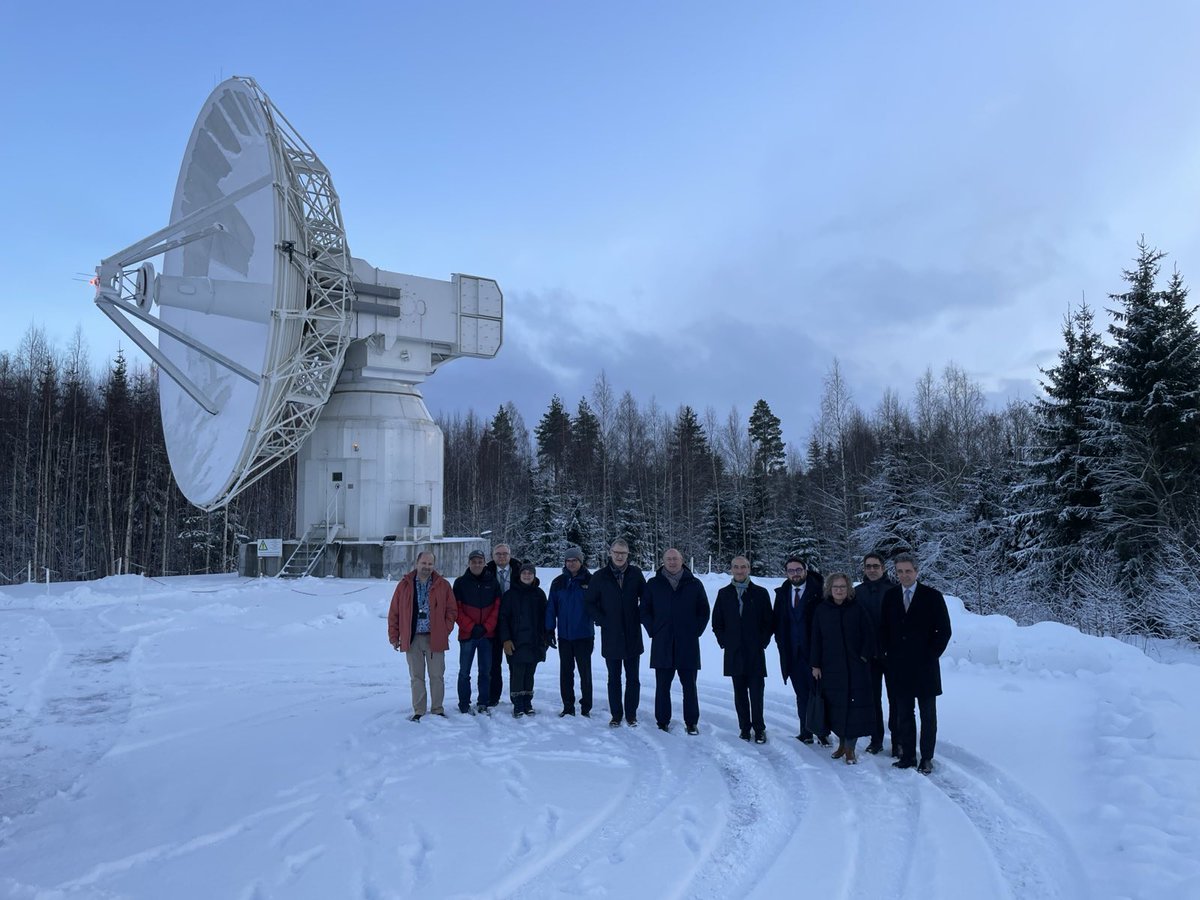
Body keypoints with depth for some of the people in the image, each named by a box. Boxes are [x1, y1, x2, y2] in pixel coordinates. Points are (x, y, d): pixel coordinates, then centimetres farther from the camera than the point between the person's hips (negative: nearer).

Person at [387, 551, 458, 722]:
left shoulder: (442, 585, 2)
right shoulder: (404, 585, 3)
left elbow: (452, 610, 6)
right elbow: (394, 613, 6)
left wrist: (445, 631, -3)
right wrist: (394, 636, 3)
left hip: (435, 638, 0)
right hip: (412, 638, 1)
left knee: (437, 676, 4)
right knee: (416, 677, 7)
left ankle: (437, 709, 16)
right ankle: (418, 711, 16)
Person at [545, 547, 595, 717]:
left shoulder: (590, 581, -4)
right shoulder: (558, 582, 3)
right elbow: (551, 607, 4)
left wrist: (598, 620, -11)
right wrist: (549, 629, 0)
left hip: (584, 634, -3)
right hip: (564, 635, 3)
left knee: (585, 671, 2)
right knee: (565, 671, 9)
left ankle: (586, 707, 11)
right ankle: (568, 706, 17)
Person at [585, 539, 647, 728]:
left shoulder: (636, 574, 0)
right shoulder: (600, 576, -2)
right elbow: (590, 603, 4)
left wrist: (639, 619, 0)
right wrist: (602, 621, -4)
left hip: (632, 636, 1)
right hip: (611, 636, 0)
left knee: (633, 678, 6)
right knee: (614, 679, 8)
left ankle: (631, 715, 17)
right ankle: (616, 715, 18)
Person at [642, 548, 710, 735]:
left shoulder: (694, 584, 6)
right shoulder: (653, 584, 7)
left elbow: (704, 612, 11)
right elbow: (645, 611, 10)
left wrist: (696, 632, 2)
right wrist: (654, 632, 1)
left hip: (688, 645, 0)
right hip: (661, 645, 0)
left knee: (689, 685, 3)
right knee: (662, 685, 4)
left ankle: (692, 723, 12)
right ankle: (662, 721, 14)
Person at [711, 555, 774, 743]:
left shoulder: (760, 593, 2)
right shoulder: (724, 594, 7)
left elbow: (769, 622, 4)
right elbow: (717, 622, 12)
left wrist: (762, 642, -3)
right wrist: (724, 642, 3)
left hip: (755, 652, -2)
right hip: (734, 652, 2)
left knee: (756, 692, -3)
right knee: (740, 693, 7)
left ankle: (759, 728, 7)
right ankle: (744, 727, 16)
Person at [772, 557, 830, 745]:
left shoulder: (818, 591, -8)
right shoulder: (782, 593, 8)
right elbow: (777, 621, 14)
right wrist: (781, 642, 4)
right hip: (792, 653, 5)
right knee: (801, 695, 12)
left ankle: (822, 732, 12)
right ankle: (806, 732, 20)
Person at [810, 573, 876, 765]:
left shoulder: (857, 609, -2)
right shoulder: (821, 611, 3)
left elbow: (869, 634, 1)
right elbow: (816, 639, 5)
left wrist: (865, 656, -5)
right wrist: (815, 665, 3)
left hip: (856, 668, -2)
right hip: (831, 668, 2)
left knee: (855, 705, -3)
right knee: (836, 706, 5)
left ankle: (851, 747, 5)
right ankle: (842, 743, 21)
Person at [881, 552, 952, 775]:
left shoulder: (932, 596, -3)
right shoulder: (889, 596, 6)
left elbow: (944, 630, -1)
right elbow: (884, 629, 13)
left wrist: (932, 655, -5)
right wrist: (888, 655, 4)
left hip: (925, 666, -3)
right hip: (898, 667, 3)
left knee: (928, 715, 5)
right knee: (903, 714, 8)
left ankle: (926, 758, 13)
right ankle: (907, 755, 17)